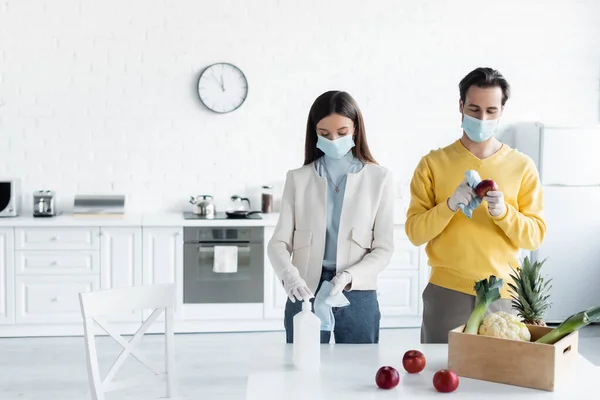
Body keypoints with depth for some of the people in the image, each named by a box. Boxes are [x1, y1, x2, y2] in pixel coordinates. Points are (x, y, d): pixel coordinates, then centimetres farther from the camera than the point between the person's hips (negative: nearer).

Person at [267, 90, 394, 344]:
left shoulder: (379, 178, 0)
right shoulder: (298, 178, 4)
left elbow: (383, 248, -2)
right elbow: (279, 241, -2)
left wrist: (349, 277, -18)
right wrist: (288, 273, -22)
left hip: (357, 295, 0)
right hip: (305, 293, 1)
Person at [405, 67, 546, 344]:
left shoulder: (522, 166, 4)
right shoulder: (433, 163, 1)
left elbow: (535, 236, 1)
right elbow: (414, 232, -3)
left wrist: (503, 212, -17)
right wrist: (450, 205, -19)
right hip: (446, 292, -1)